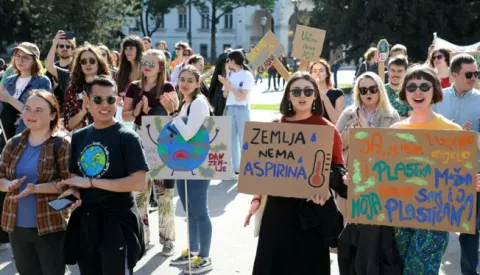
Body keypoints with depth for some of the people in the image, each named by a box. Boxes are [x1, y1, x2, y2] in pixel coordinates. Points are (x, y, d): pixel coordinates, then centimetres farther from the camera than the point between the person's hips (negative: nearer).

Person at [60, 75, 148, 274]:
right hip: (84, 223, 6)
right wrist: (73, 191, -7)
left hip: (117, 223, -6)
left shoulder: (127, 137, -10)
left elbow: (139, 183, -18)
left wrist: (91, 182, -17)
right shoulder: (78, 137, 8)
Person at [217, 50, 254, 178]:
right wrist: (225, 85, -7)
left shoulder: (247, 75, -7)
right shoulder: (229, 74, 9)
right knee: (232, 140, 8)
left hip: (242, 110, -6)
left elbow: (242, 97, -13)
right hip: (230, 109, 6)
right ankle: (235, 169, 14)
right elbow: (225, 95, 11)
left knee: (244, 140, -4)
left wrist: (229, 85, -14)